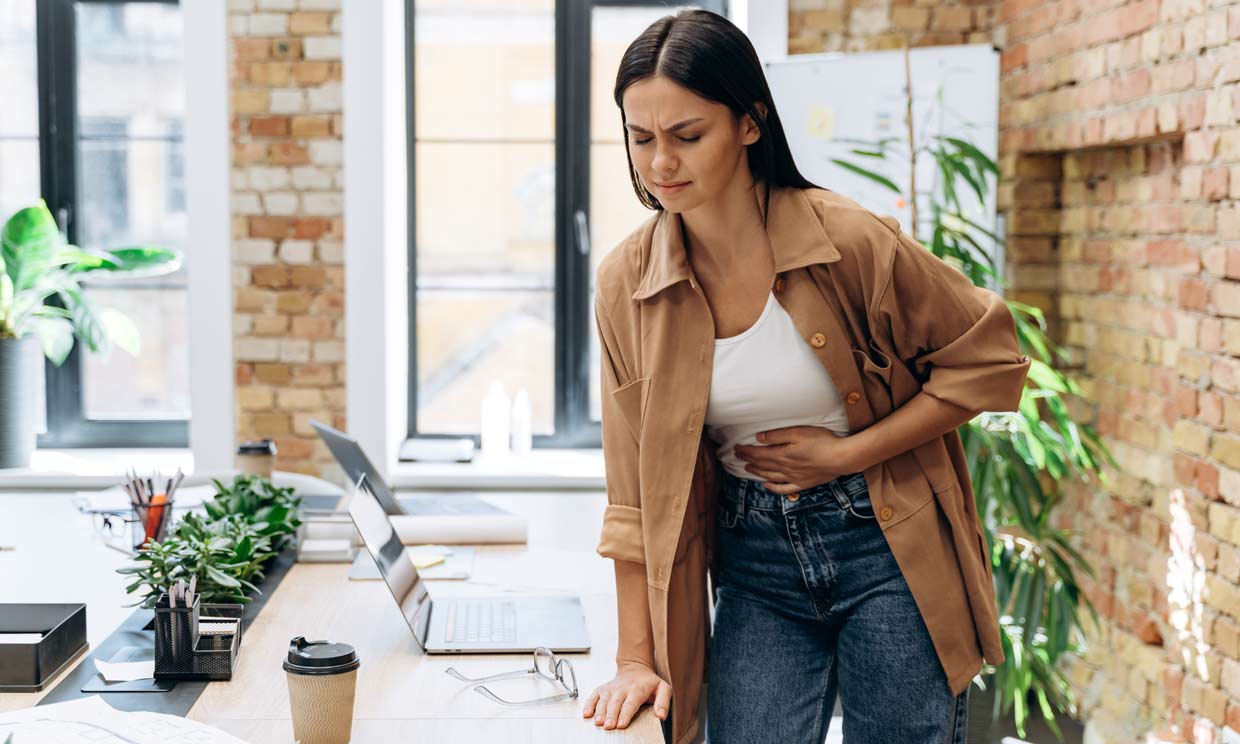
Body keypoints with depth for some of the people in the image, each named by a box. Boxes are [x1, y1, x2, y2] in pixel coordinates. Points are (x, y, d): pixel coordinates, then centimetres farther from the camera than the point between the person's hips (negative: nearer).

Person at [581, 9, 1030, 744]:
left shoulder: (851, 241, -14)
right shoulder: (625, 282, -6)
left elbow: (989, 360, -5)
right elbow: (636, 489, -1)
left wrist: (845, 454, -12)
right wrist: (637, 658, -2)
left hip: (887, 548, -2)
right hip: (755, 558, 2)